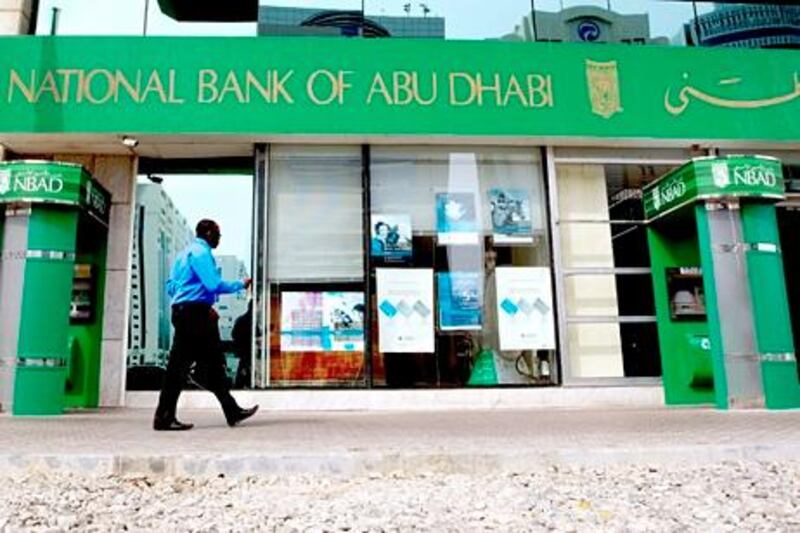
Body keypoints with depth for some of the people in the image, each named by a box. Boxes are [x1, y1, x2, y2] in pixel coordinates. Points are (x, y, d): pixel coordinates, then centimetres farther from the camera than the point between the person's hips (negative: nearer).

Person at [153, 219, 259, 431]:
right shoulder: (201, 252, -8)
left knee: (213, 362, 10)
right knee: (180, 365, -8)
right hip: (195, 312, -10)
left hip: (183, 310, 10)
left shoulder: (186, 252, 22)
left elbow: (171, 287, 21)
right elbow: (214, 285, -17)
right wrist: (240, 285, -1)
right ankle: (164, 418, -4)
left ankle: (232, 412, 14)